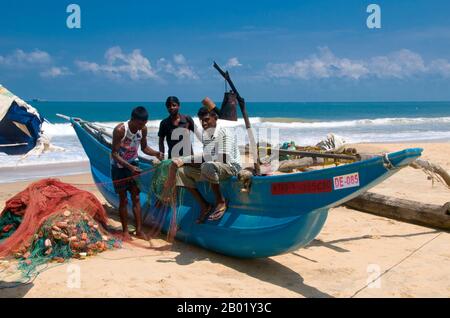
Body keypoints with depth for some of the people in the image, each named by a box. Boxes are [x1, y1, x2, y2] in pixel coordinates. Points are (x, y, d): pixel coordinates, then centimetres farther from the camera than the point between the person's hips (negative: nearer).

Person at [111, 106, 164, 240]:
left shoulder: (143, 129, -12)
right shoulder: (120, 130, -27)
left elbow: (144, 148, 3)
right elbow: (114, 154, -25)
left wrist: (156, 153, -17)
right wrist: (130, 167, -35)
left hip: (133, 164, 4)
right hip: (119, 165, -4)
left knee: (136, 197, 3)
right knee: (123, 200, 1)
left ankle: (139, 230, 7)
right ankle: (125, 231, 11)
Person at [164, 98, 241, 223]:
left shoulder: (224, 133, -15)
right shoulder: (205, 134, 9)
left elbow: (223, 159, -24)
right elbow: (206, 157, 9)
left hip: (230, 167, -8)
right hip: (212, 166, 8)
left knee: (208, 166, -39)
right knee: (181, 170, -7)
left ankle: (221, 202, -18)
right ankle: (204, 205, -4)